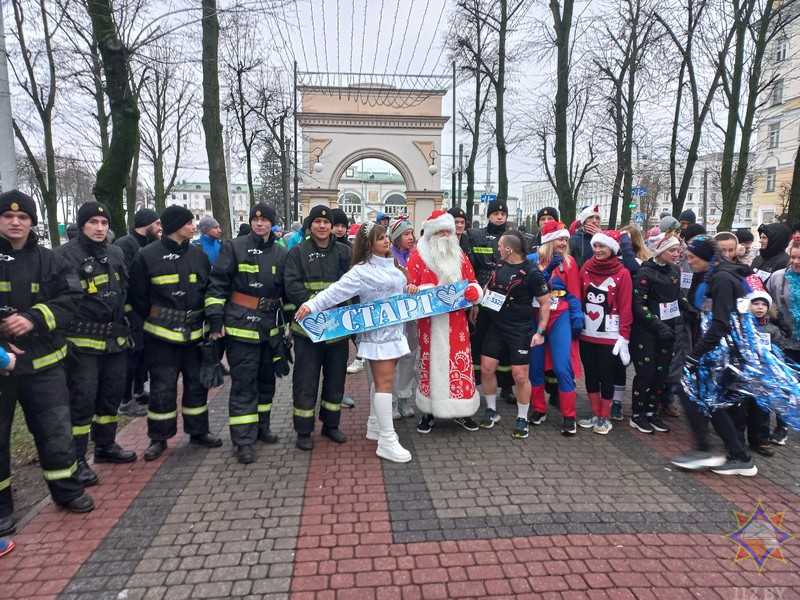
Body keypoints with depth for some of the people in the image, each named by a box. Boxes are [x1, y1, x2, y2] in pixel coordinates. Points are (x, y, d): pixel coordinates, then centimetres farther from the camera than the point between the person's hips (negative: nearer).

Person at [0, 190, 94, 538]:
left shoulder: (49, 261, 3)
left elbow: (70, 298, -4)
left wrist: (33, 318, -20)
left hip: (42, 362, 1)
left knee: (56, 429, 10)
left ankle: (66, 490, 27)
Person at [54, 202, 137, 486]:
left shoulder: (116, 253, 12)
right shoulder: (65, 255, -9)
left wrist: (128, 326, 19)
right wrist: (62, 336, -12)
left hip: (115, 340, 6)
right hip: (82, 343, -6)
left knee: (112, 395, 15)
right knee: (82, 400, -3)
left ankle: (106, 445, 32)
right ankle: (76, 460, 8)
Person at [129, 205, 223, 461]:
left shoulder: (198, 254, 6)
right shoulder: (147, 256, -6)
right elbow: (138, 296, 0)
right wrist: (156, 319, 1)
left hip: (195, 333, 4)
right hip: (162, 335, -4)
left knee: (197, 382, 12)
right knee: (163, 387, 4)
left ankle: (198, 430, 26)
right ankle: (158, 437, 20)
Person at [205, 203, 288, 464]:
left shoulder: (282, 253, 10)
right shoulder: (234, 247, -3)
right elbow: (216, 284, -5)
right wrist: (215, 320, -11)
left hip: (271, 325, 5)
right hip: (241, 325, -5)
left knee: (267, 378, 14)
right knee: (243, 382, -4)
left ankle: (261, 426, 31)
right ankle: (243, 440, 3)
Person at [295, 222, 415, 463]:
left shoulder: (392, 265, 13)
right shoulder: (362, 271, -13)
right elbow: (337, 290, -22)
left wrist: (411, 289, 2)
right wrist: (311, 305, -33)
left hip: (395, 330, 8)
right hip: (377, 332, -8)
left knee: (383, 379, 15)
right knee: (384, 382, -8)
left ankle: (375, 425, 30)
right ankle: (387, 441, -3)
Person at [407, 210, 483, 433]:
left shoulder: (460, 256, 12)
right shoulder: (418, 258, -1)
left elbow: (472, 281, 16)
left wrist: (474, 291, -7)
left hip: (456, 322, 3)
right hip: (430, 322, -3)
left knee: (461, 363, 5)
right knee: (430, 363, 4)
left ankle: (461, 411, 20)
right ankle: (429, 412, 18)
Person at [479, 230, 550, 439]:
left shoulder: (531, 272, -14)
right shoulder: (500, 265, 4)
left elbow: (545, 303, -9)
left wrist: (540, 331, -13)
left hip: (520, 330, -6)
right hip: (496, 327, 6)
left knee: (520, 376, -1)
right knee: (486, 369, 5)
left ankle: (522, 419, 18)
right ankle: (492, 410, 25)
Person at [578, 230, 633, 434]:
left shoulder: (622, 274, -7)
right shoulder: (585, 269, 4)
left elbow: (625, 307, -8)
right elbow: (578, 299, 4)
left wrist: (624, 337, -12)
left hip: (609, 335, -4)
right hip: (586, 333, 4)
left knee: (606, 376, 6)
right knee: (590, 375, 13)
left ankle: (605, 418, 22)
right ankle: (595, 414, 29)